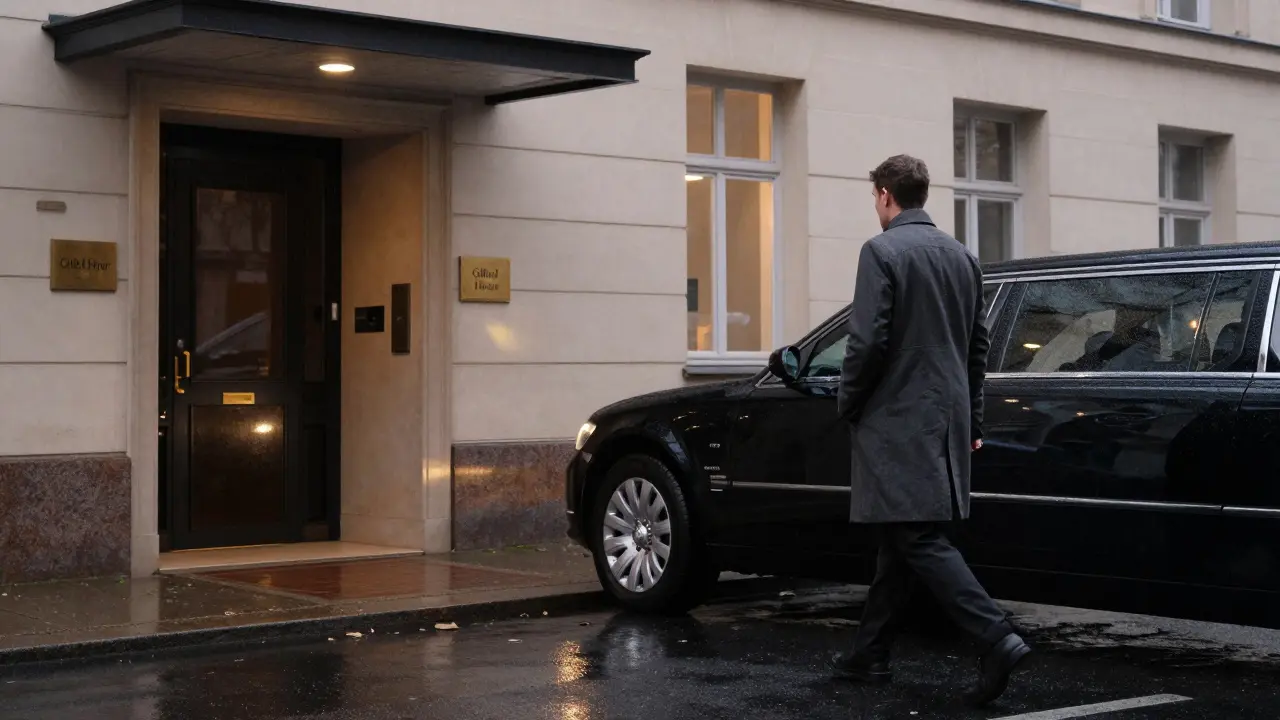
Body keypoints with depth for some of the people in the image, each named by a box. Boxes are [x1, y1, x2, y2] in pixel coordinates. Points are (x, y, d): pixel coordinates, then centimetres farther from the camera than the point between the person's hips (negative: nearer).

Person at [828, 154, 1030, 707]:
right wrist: (971, 421, 22)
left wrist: (848, 405, -2)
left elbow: (868, 340, -17)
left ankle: (996, 638, -20)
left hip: (897, 419, -8)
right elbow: (977, 346, 16)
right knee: (899, 540, 14)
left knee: (918, 539, -8)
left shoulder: (882, 251, -11)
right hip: (947, 417, 8)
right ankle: (870, 655, 22)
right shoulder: (962, 256, 13)